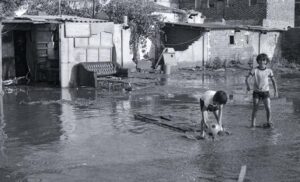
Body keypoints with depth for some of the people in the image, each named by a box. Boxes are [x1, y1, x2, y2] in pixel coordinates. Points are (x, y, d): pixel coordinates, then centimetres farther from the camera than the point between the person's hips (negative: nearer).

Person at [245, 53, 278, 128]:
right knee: (255, 109, -3)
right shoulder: (255, 70, -5)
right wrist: (248, 86, -25)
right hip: (256, 92, -1)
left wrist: (276, 91, 2)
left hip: (265, 92, 1)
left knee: (268, 108, -8)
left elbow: (273, 81, 7)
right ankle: (253, 124, 9)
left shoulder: (269, 71, -1)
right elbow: (247, 78, -10)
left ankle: (269, 122, 14)